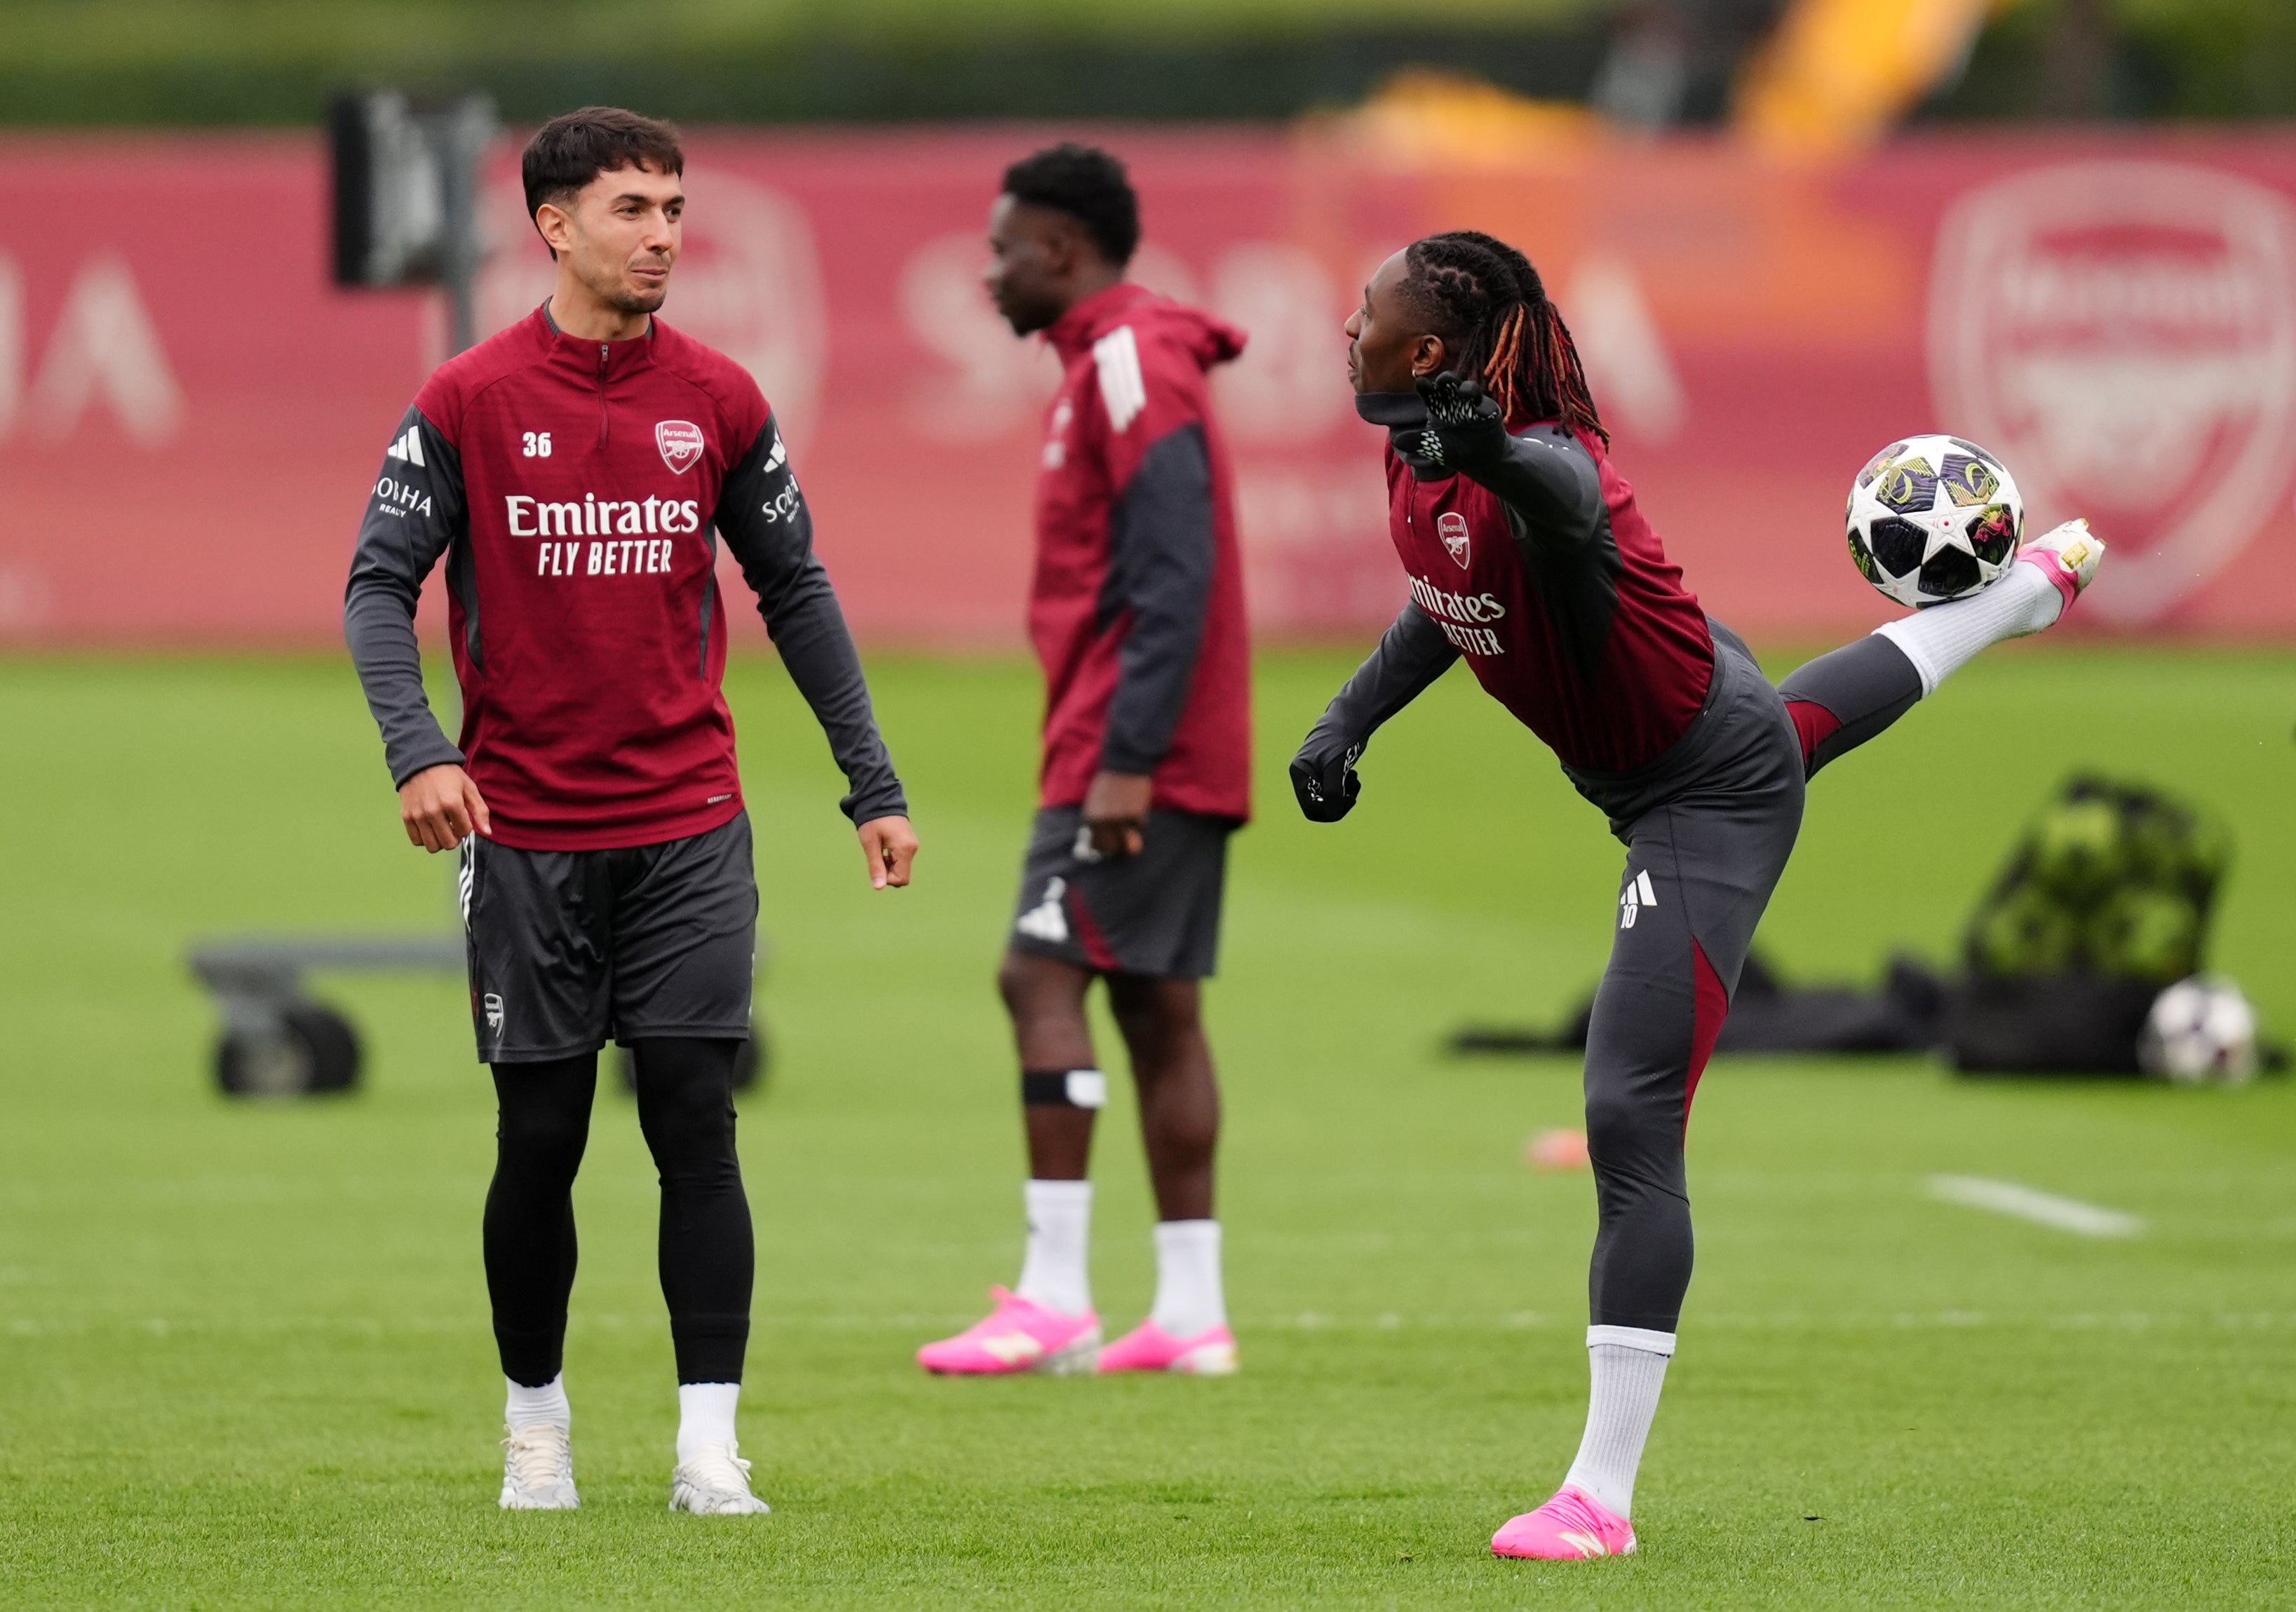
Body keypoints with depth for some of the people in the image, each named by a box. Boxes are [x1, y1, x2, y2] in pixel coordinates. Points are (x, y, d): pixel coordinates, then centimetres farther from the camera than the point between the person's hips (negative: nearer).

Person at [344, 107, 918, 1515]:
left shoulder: (718, 400, 4)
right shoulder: (469, 404, -3)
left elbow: (796, 593, 12)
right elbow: (382, 585, -4)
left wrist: (875, 786, 10)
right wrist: (418, 750, -20)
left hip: (689, 829, 1)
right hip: (526, 834, -1)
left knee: (696, 1129, -6)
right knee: (539, 1146, 5)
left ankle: (710, 1446, -6)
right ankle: (536, 1423, 22)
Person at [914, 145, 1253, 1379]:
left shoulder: (1130, 364, -13)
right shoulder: (1117, 361, 19)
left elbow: (1174, 575, -21)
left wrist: (1124, 760, -24)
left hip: (1133, 760, -10)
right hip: (1183, 765, 10)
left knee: (1042, 973, -12)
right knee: (1158, 1009, 8)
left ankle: (1054, 1298, -15)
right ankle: (1189, 1312, 8)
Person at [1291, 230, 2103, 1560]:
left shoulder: (1538, 462, -35)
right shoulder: (1418, 464, -8)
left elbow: (1566, 495, -61)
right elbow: (1450, 601, 12)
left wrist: (1494, 450, -83)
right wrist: (1344, 725, 1)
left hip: (1712, 803, -10)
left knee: (1632, 1121, -17)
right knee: (1819, 715, 45)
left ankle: (1602, 1496, -16)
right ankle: (2027, 588, 76)